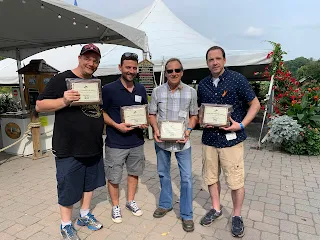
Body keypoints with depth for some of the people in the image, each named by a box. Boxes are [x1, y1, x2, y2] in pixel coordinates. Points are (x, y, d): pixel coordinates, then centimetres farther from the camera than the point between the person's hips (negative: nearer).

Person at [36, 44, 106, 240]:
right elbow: (39, 106, -11)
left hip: (94, 146, 7)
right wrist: (64, 101, -27)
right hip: (69, 148, -6)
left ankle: (85, 215, 40)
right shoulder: (62, 79, -9)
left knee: (90, 182, 19)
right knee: (69, 187, 8)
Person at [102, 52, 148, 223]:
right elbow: (101, 112, -6)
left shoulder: (141, 89, 5)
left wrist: (145, 123, -5)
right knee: (113, 177, 8)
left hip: (137, 142, 5)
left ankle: (130, 201, 40)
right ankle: (115, 206, 31)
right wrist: (117, 125, -19)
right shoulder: (109, 89, -11)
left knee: (134, 172, 19)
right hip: (115, 143, -4)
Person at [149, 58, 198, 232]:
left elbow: (194, 115, 3)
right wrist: (155, 129, -14)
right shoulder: (157, 91, -3)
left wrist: (188, 130, -15)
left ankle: (187, 215, 20)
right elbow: (152, 114, 3)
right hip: (162, 140, 2)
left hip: (182, 141, -1)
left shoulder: (191, 92, -4)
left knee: (186, 177, 2)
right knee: (163, 174, 17)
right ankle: (165, 204, 40)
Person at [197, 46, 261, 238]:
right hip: (209, 138, 5)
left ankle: (237, 216, 26)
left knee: (236, 180, 4)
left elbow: (255, 104, -3)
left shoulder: (237, 79, -7)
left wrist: (241, 125, -15)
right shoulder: (203, 84, 7)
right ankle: (216, 209, 35)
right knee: (211, 177, 14)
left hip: (231, 138, -4)